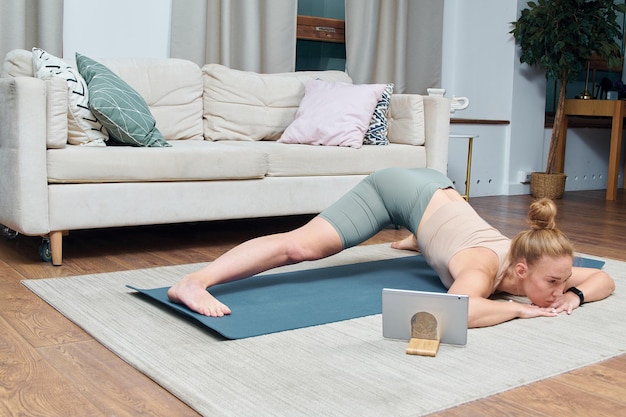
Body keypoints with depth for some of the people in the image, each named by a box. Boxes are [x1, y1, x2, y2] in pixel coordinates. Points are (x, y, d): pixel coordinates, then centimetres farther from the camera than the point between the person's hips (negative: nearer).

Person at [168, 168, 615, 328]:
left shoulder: (533, 262, -18)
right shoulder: (485, 267, -38)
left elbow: (604, 278, -5)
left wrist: (576, 294, -27)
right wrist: (517, 308, -44)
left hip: (437, 187, 9)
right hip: (402, 190, -9)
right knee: (300, 246, -23)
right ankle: (191, 283, -28)